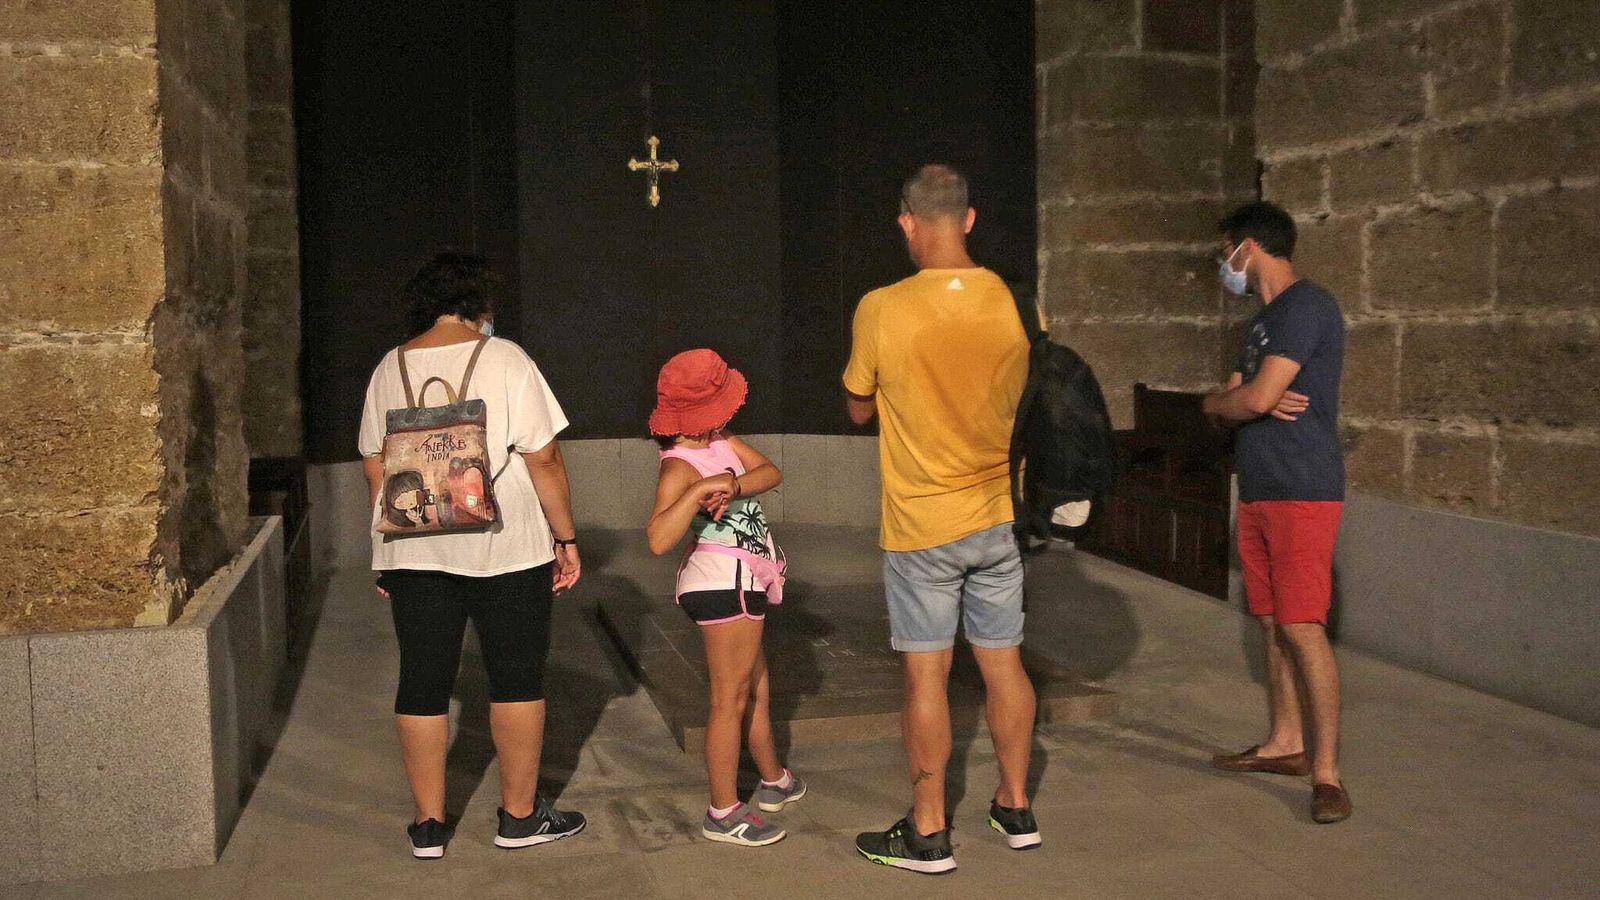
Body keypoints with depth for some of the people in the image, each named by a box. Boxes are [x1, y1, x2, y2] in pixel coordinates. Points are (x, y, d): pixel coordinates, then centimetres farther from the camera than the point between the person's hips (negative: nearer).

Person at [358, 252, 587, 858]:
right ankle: (520, 816, 17)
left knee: (423, 683, 9)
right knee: (516, 677, 9)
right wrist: (565, 537, -1)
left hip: (413, 552, 4)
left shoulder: (389, 369, 7)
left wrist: (388, 555, 20)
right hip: (504, 549, -4)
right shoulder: (503, 359, -7)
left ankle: (428, 825, 16)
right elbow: (543, 460, -10)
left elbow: (375, 470, 11)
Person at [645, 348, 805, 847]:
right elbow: (658, 539, -35)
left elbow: (771, 473, -6)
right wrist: (702, 489, -40)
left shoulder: (721, 442, 5)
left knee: (756, 686, 23)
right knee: (731, 698, -3)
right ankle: (723, 813, 6)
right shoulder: (679, 467, -21)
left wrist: (732, 485, -23)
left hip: (741, 582, 10)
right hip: (724, 583, -10)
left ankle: (774, 781, 41)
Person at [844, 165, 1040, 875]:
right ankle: (1016, 808, 27)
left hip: (921, 524, -4)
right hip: (998, 518, 4)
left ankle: (928, 834, 12)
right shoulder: (1015, 303, -4)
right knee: (1003, 662, 14)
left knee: (926, 675, 3)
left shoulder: (882, 310, -15)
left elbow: (859, 410, -1)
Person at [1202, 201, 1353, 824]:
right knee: (1272, 623, 13)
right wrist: (1246, 403, -9)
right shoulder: (1263, 321, 19)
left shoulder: (1305, 307, -12)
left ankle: (1326, 770, -7)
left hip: (1303, 493, -9)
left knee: (1302, 627, -11)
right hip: (1258, 492, 9)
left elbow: (1254, 398, -20)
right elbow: (1227, 406, 14)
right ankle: (1284, 743, 23)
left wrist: (1221, 401, 2)